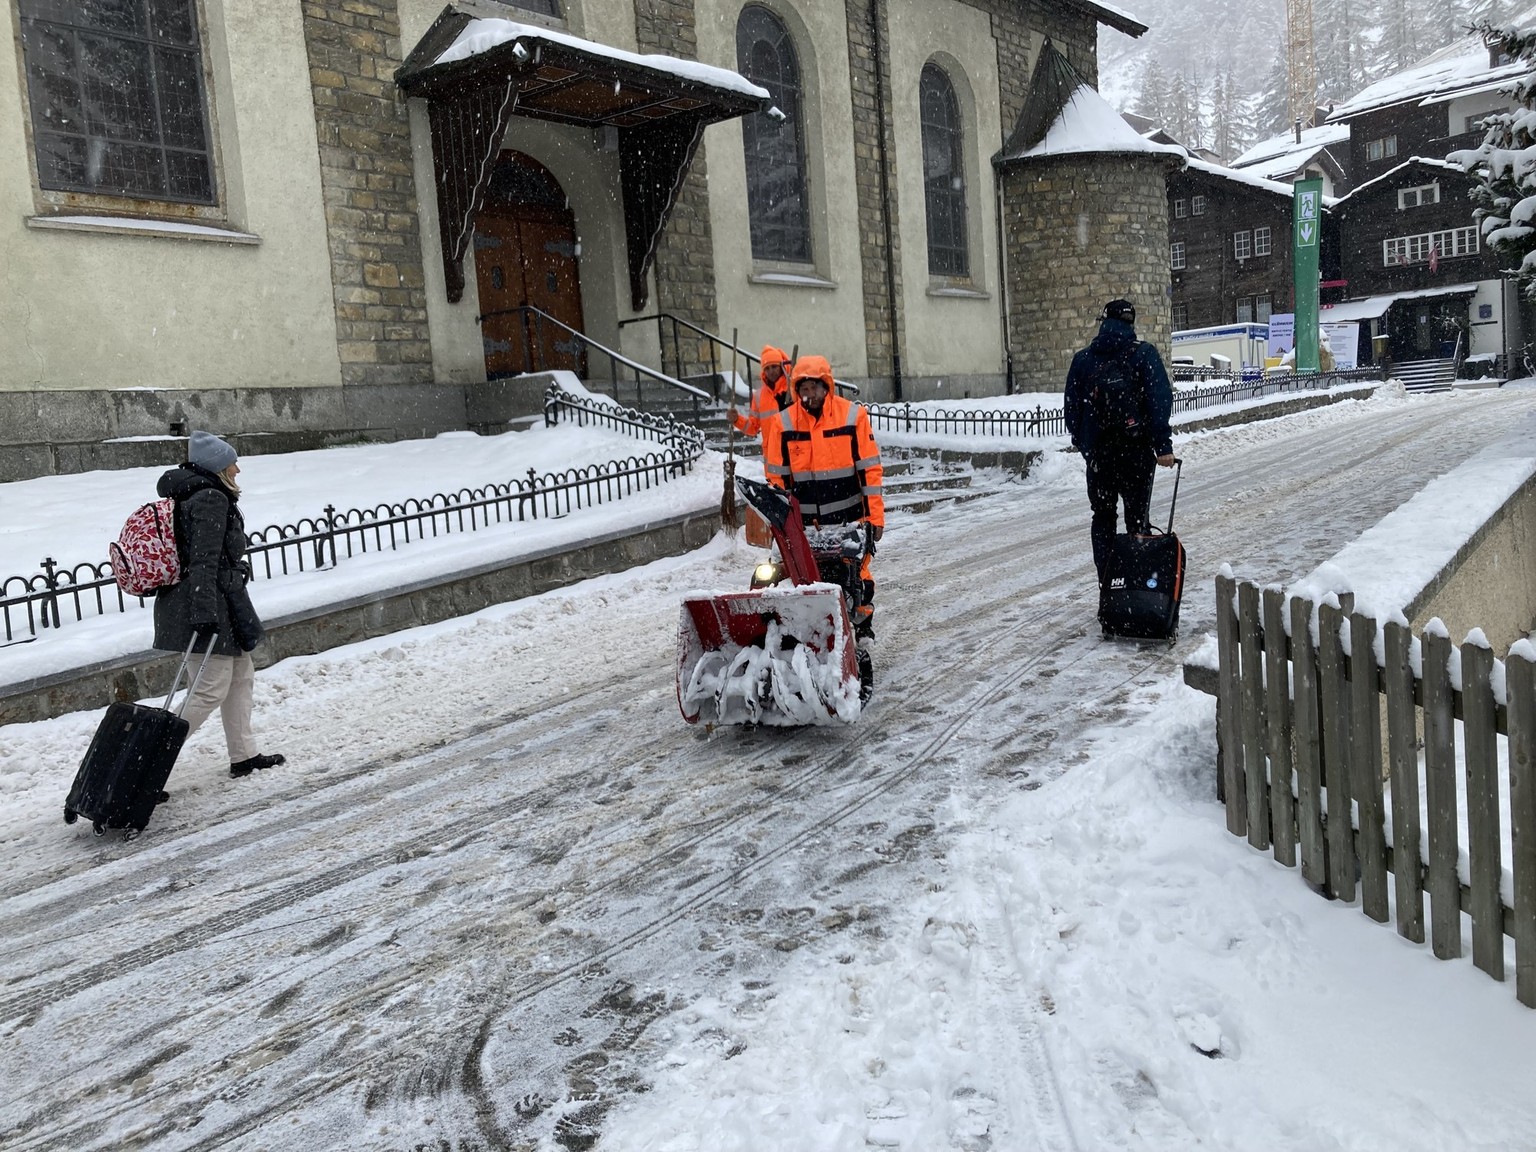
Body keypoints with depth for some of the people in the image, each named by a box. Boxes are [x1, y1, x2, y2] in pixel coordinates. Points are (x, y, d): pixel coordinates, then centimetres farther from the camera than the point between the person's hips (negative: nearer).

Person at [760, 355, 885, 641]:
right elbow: (776, 475, 7)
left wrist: (875, 514, -3)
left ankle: (863, 628, 21)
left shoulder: (853, 415, -2)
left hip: (849, 518, -1)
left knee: (858, 577, 4)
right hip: (805, 522, 1)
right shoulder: (783, 423, 2)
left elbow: (870, 469, 0)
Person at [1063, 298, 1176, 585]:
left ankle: (1107, 582, 10)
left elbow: (1072, 406, 7)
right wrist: (1163, 446, -9)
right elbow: (1160, 400, -11)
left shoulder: (1083, 358, 4)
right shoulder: (1143, 354, -4)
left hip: (1097, 452, 2)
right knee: (1137, 517, 6)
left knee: (1103, 517, 13)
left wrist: (1080, 441, 19)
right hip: (1137, 451, -2)